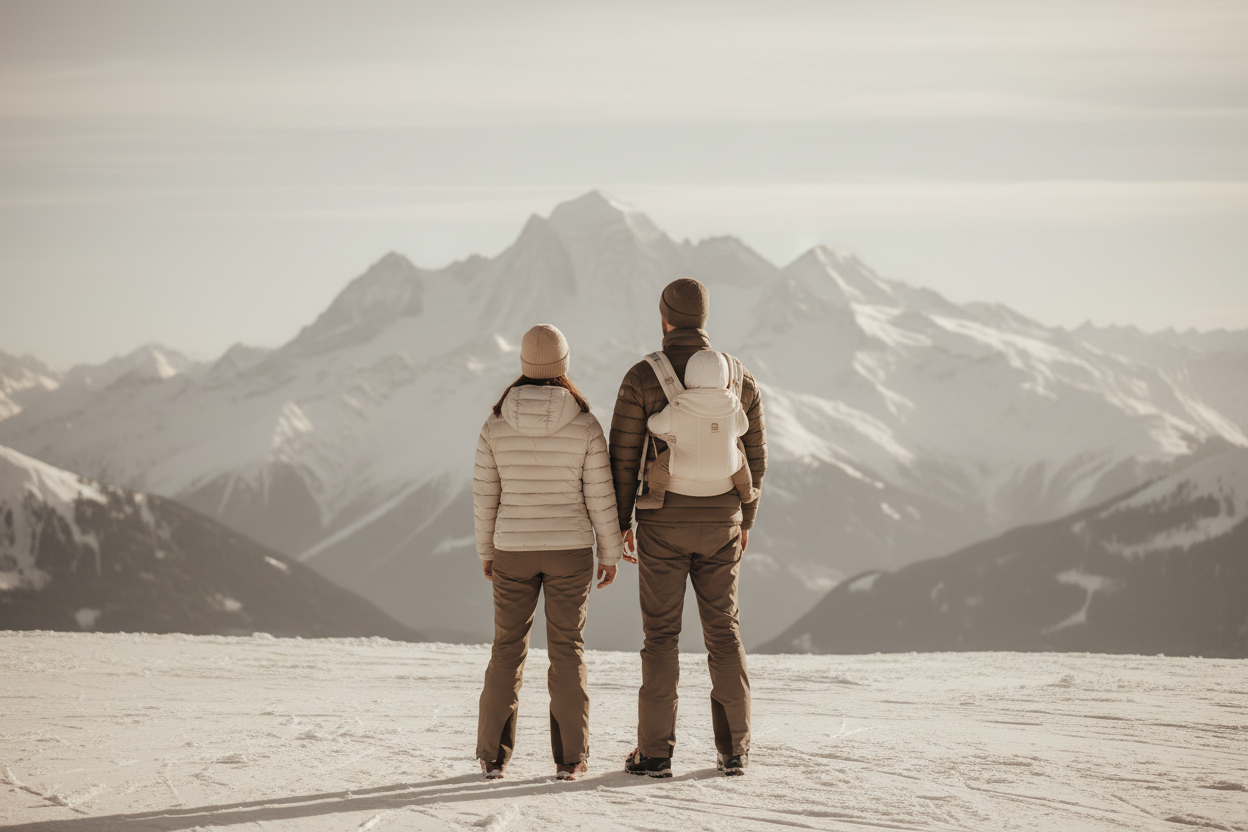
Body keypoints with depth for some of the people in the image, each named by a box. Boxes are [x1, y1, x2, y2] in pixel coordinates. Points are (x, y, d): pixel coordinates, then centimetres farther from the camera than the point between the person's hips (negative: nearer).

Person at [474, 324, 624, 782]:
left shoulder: (496, 426, -7)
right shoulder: (585, 426, -11)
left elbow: (485, 496, -1)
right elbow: (600, 496, -7)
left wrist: (486, 551, 13)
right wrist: (610, 553, 5)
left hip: (514, 552, 1)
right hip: (569, 550, -1)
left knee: (507, 649, 12)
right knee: (567, 650, 8)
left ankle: (494, 756, 11)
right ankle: (569, 758, 7)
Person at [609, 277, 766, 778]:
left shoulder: (643, 377, -9)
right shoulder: (740, 378, 2)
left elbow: (624, 456, -7)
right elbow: (755, 458, 8)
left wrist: (620, 523, 2)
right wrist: (744, 520, 19)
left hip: (663, 525, -3)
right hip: (720, 526, 3)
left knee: (661, 634, 3)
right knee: (723, 632, 10)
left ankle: (656, 752, 2)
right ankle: (734, 750, 11)